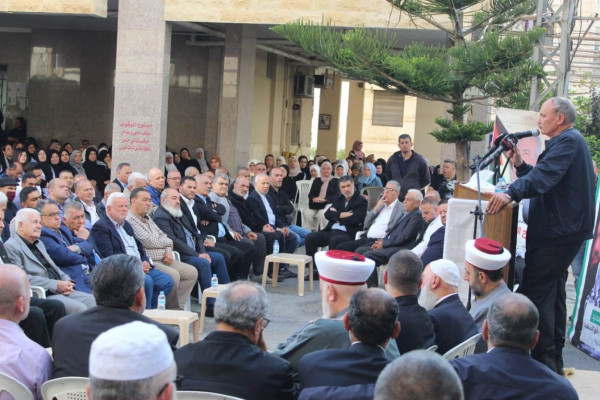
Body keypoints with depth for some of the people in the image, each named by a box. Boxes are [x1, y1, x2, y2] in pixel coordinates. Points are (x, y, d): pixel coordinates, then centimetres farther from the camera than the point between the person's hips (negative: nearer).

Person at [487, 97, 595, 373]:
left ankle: (543, 359, -9)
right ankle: (554, 360, 26)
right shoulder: (569, 141, 19)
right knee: (553, 290, 17)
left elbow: (544, 177, -31)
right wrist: (520, 165, 6)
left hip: (557, 231, -11)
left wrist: (511, 193, -42)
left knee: (534, 292, -11)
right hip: (564, 229, 11)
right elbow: (544, 177, 18)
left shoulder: (568, 141, -14)